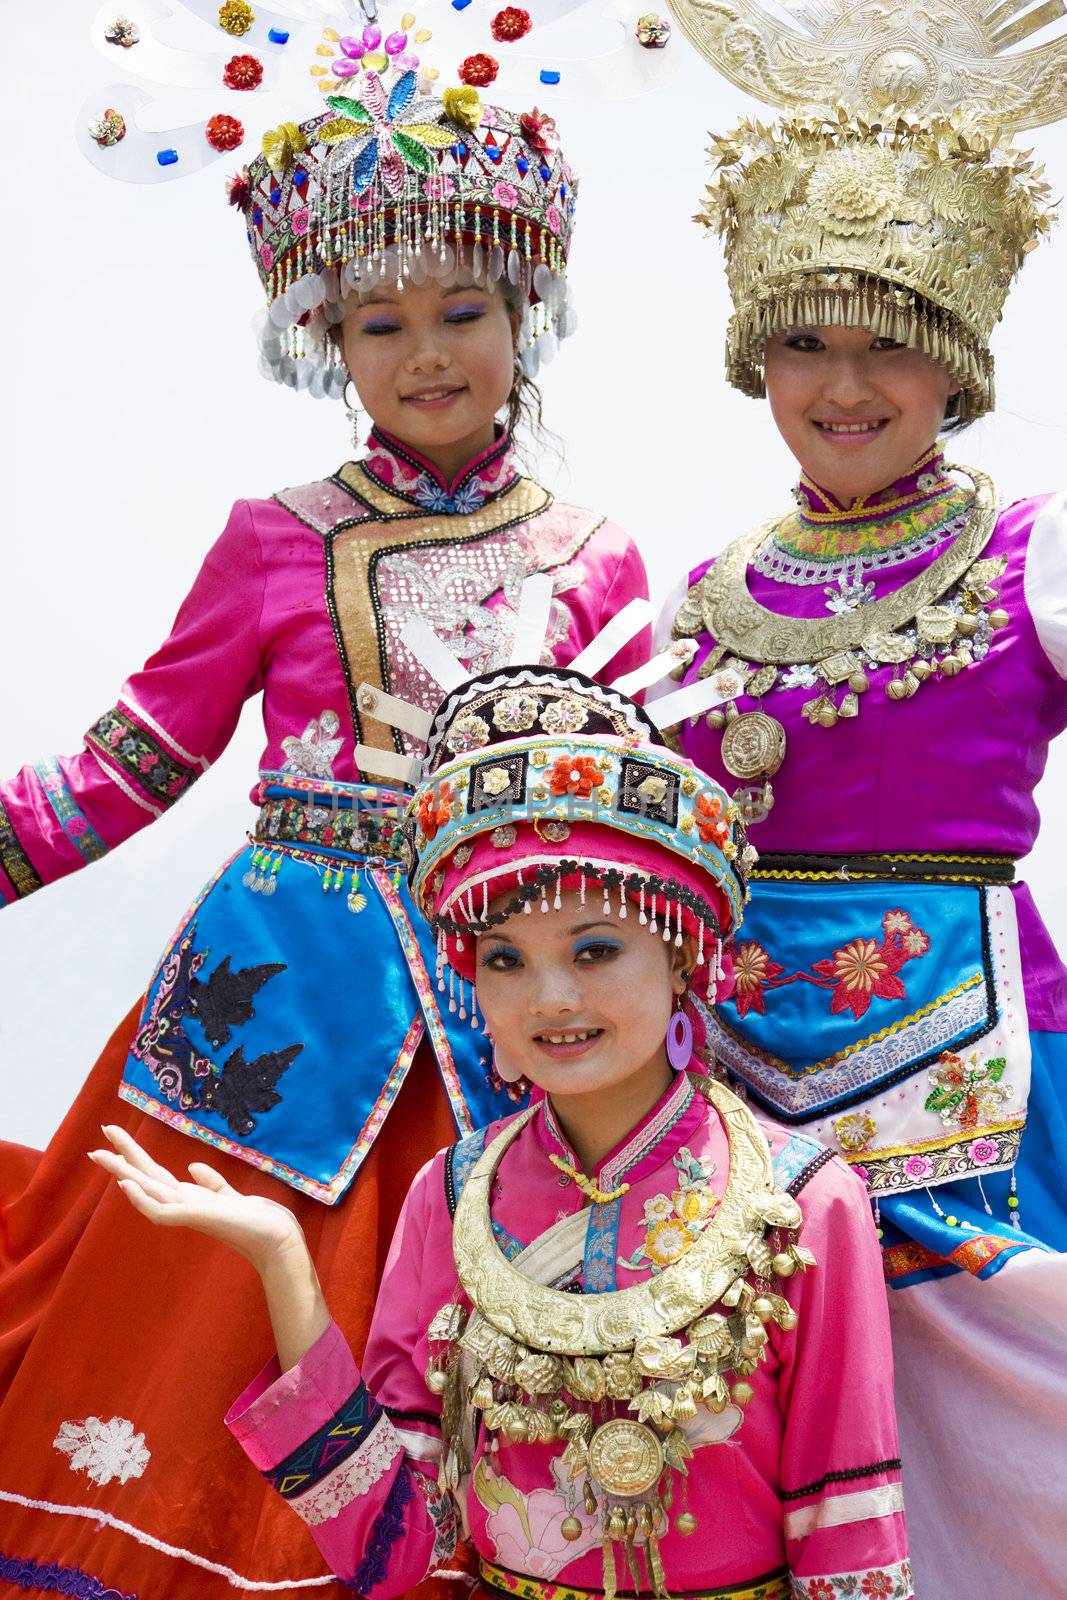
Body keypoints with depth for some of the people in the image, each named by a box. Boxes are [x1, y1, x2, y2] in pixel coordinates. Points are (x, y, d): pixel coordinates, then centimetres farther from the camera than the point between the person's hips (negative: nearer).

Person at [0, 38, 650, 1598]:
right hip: (282, 999, -1)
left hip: (506, 1009, 1)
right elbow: (131, 764, 4)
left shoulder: (596, 564, 5)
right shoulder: (277, 544, 2)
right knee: (199, 1326, 2)